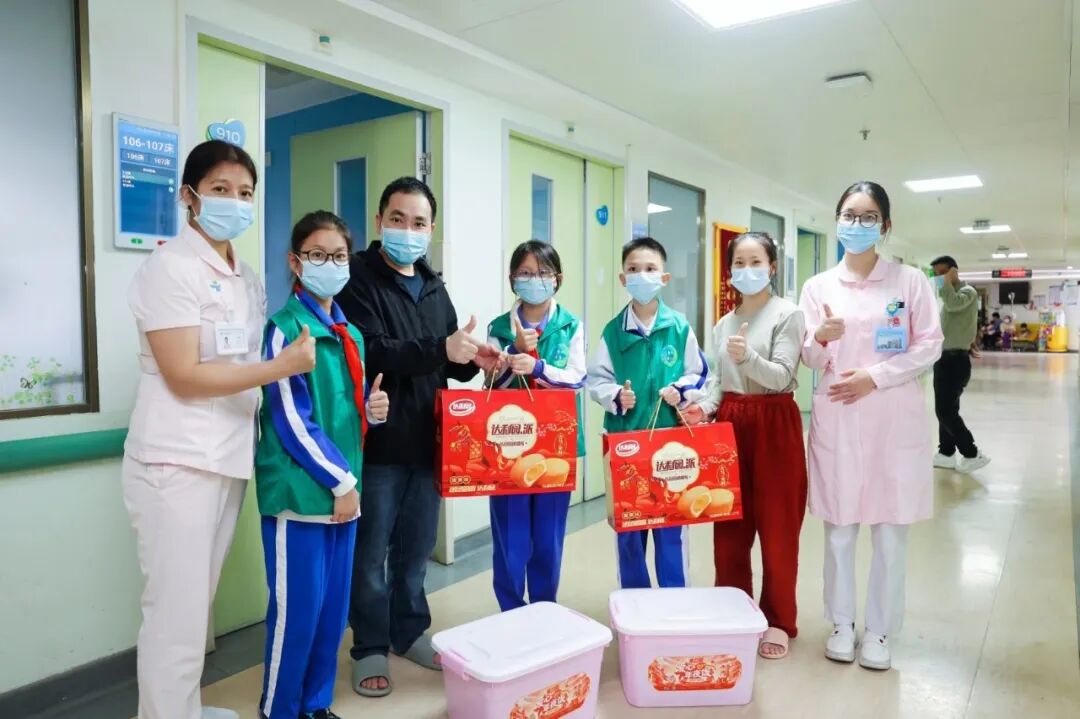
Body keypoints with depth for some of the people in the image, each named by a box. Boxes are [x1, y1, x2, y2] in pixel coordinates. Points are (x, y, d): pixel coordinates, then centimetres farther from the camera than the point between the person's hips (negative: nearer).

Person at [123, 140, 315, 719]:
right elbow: (184, 376, -17)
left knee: (198, 607, 18)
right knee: (177, 618, 0)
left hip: (229, 459, 7)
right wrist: (284, 366, -16)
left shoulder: (247, 279, 13)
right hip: (177, 463, -7)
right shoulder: (170, 266, -10)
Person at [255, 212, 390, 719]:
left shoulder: (351, 333, 12)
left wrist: (374, 409, -2)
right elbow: (293, 420, -14)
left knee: (334, 607, 14)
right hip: (300, 491, -7)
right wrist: (340, 480, -12)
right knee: (296, 610, 2)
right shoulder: (285, 329, -10)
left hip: (343, 488, 7)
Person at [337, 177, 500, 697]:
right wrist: (441, 349, -31)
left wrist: (472, 361, -6)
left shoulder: (435, 289, 14)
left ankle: (410, 633, 34)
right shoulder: (358, 279, -7)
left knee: (416, 547, 17)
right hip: (378, 443, -6)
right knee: (371, 551, 7)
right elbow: (370, 353, -21)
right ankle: (370, 648, 24)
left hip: (426, 441, 6)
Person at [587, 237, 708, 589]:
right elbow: (597, 378, 2)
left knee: (671, 521, 7)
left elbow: (699, 374, 4)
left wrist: (681, 392, -14)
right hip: (624, 437, 1)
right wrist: (615, 396, -16)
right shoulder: (613, 330, 0)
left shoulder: (680, 327, -1)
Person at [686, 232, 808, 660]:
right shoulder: (723, 324, 12)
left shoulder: (788, 314, -6)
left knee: (777, 529, 3)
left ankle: (778, 621, 19)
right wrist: (704, 407, -9)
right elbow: (717, 381, 11)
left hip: (774, 425, -5)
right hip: (729, 424, 5)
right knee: (729, 527, 10)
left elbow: (782, 376, -16)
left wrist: (747, 358, -34)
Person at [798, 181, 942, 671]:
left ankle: (879, 630, 19)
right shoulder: (818, 286, 6)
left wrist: (873, 377, -13)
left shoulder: (911, 281, 3)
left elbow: (929, 347, -1)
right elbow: (810, 360, 4)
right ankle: (842, 623, 22)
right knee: (839, 527, 7)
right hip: (837, 419, 1)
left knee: (890, 530, 4)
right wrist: (821, 338, -19)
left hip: (894, 417, -1)